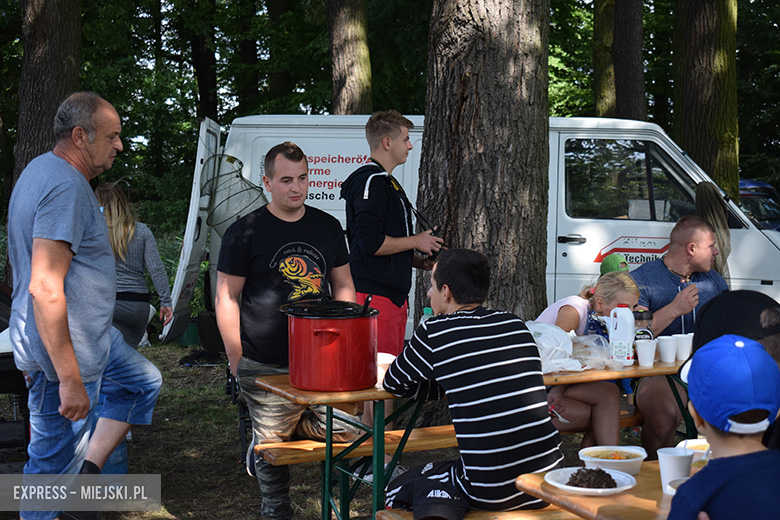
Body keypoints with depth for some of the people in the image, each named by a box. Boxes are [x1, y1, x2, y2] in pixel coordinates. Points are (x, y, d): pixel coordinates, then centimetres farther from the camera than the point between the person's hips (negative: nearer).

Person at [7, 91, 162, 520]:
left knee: (143, 382, 25)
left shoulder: (41, 169, 10)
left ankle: (86, 474, 20)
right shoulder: (67, 186, -23)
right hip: (65, 350, -11)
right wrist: (70, 379, -30)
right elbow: (45, 289, -30)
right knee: (55, 461, 1)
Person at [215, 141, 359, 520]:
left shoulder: (328, 227, 11)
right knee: (273, 447, 0)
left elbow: (343, 286, 18)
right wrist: (236, 361, -4)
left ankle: (262, 446, 20)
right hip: (266, 368, -4)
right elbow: (226, 298, -1)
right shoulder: (244, 232, -2)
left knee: (345, 430, -2)